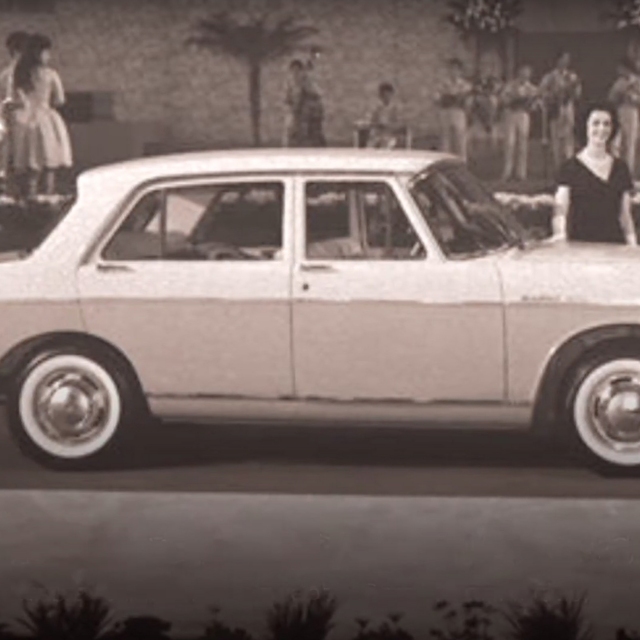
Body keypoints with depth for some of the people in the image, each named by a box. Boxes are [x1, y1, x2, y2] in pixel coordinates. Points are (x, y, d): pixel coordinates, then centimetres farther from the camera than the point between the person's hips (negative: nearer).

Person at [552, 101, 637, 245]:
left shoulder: (621, 168, 13)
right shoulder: (571, 167, 1)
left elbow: (625, 214, 15)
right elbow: (560, 209, -9)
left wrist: (633, 244, 2)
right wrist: (560, 233, -28)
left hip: (613, 244, 3)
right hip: (579, 243, -3)